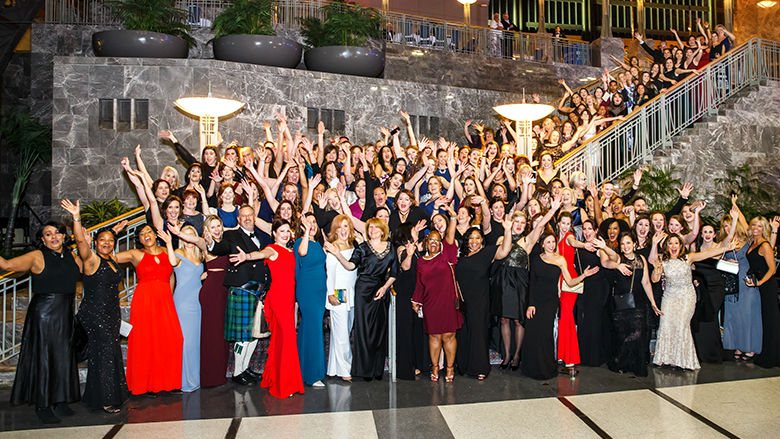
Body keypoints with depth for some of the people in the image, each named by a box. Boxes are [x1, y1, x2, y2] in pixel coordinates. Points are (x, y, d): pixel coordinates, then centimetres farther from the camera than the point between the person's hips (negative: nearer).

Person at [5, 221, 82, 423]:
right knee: (44, 357, 0)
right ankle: (42, 405, 10)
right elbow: (7, 265, -8)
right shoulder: (37, 257, -5)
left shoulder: (72, 257, 10)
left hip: (65, 314, 5)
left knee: (64, 357, 9)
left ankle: (60, 402, 20)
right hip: (43, 313, -5)